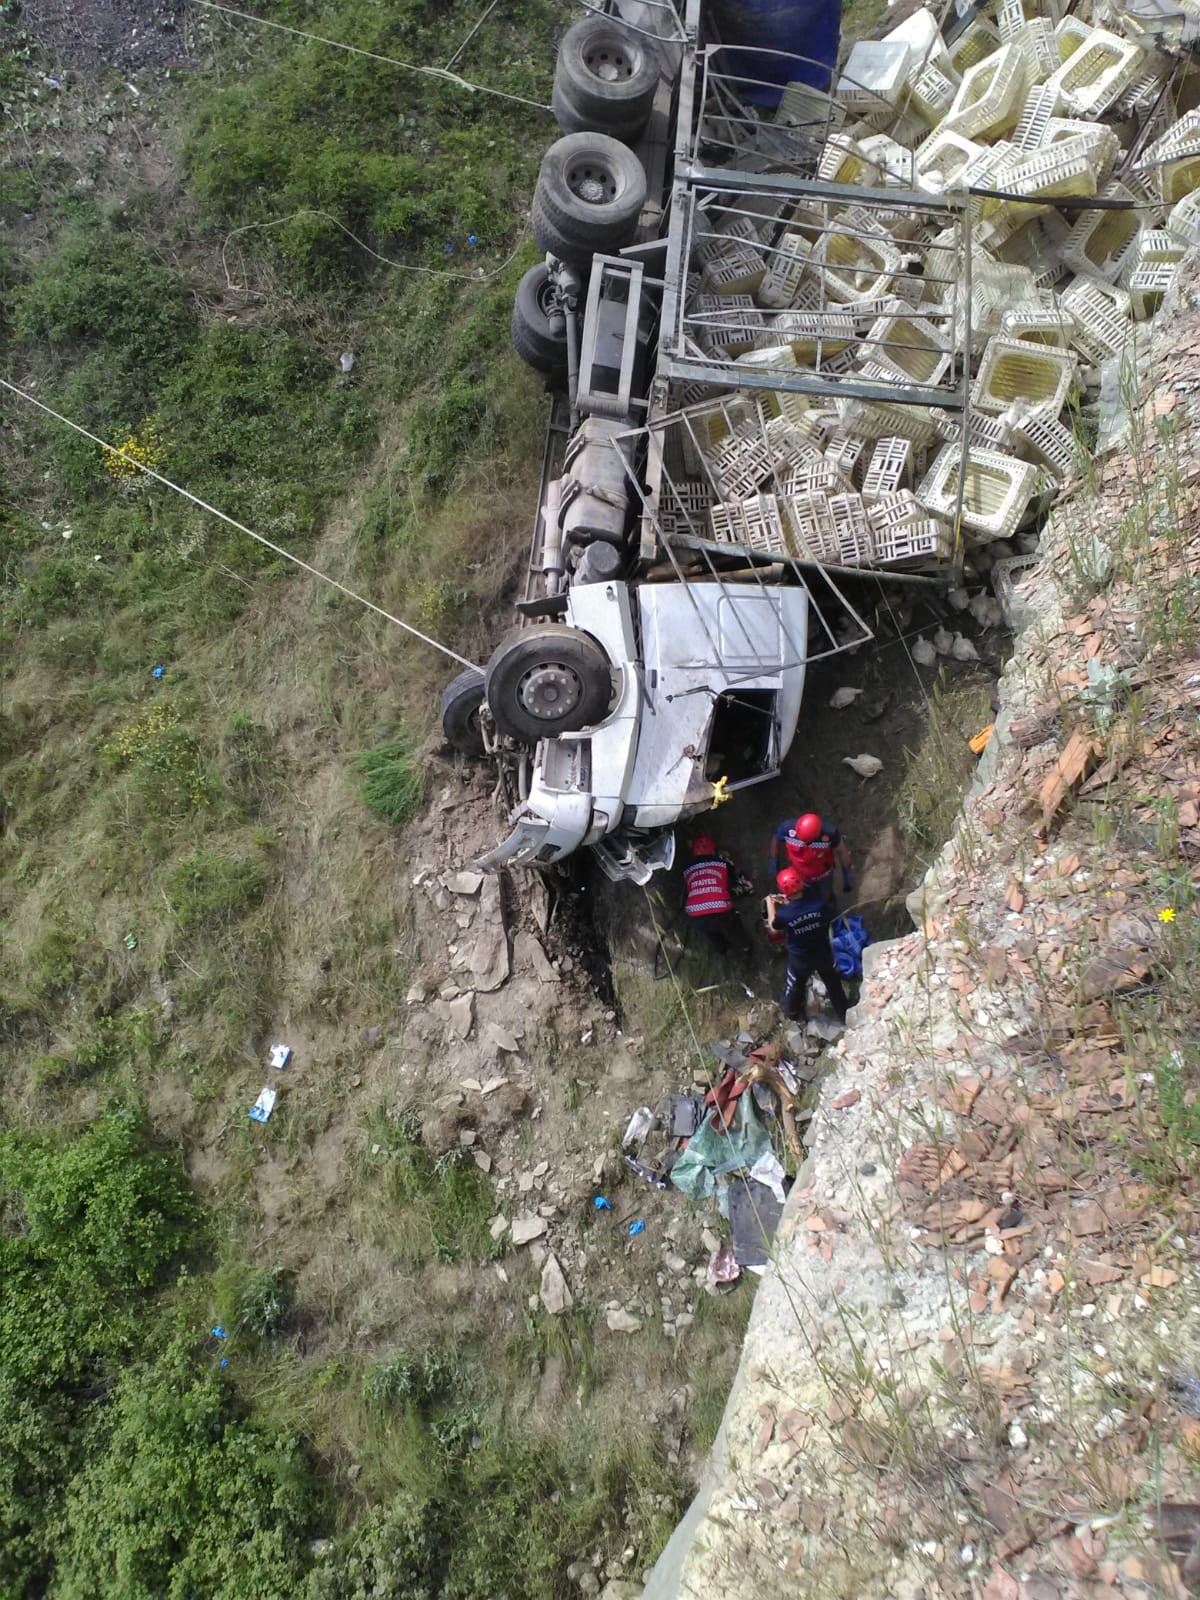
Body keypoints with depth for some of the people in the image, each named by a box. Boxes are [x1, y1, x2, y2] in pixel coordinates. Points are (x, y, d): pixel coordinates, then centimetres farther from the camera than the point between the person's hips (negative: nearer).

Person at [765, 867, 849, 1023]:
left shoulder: (784, 914, -31)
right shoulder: (819, 904, -28)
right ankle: (843, 1014, 50)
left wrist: (770, 902, 5)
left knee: (796, 987, 29)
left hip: (800, 958, -1)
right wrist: (789, 903, -2)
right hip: (823, 953, 1)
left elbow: (773, 926, -7)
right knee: (834, 984, 29)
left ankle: (793, 1014, 55)